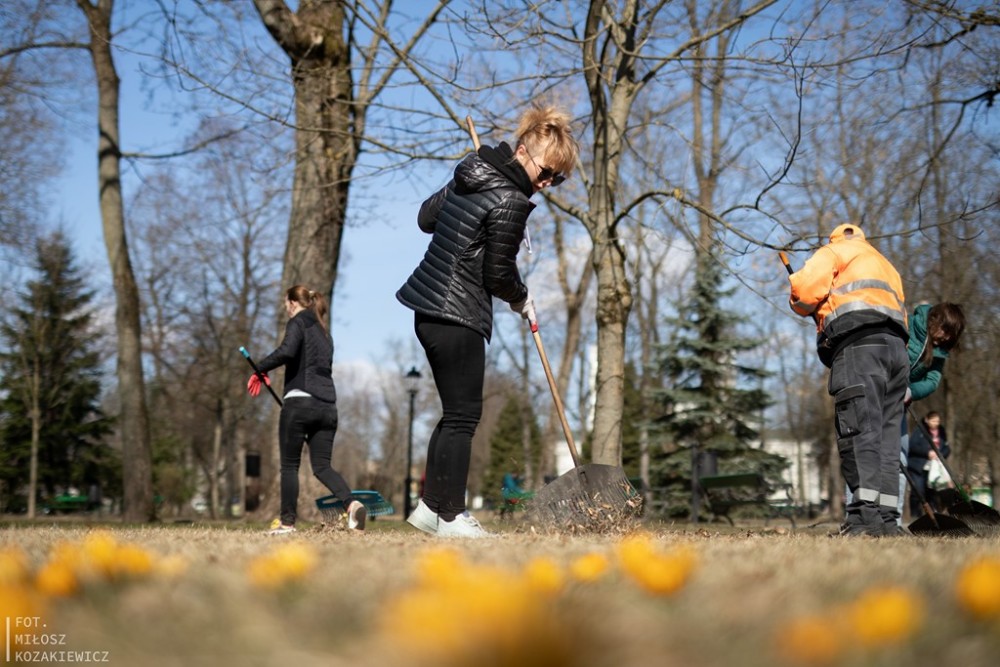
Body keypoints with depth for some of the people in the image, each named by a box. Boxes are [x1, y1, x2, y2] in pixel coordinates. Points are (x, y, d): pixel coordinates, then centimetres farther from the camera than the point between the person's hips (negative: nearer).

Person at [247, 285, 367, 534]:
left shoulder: (298, 322, 1)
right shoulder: (324, 331, 24)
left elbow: (286, 351, -19)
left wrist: (260, 369, -9)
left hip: (300, 401, -7)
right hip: (327, 406, 7)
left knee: (289, 465, 3)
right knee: (322, 466, 4)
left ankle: (287, 521, 5)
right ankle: (352, 504, -18)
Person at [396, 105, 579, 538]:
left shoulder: (469, 176, 11)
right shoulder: (510, 202, -16)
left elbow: (426, 217, 22)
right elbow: (499, 274, -12)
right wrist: (521, 300, 7)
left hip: (429, 308, 10)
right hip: (460, 318, -10)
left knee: (456, 412, 16)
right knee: (462, 417, -2)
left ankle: (430, 506, 20)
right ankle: (450, 517, 3)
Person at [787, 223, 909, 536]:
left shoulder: (836, 250, 16)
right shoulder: (887, 267, 38)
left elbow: (806, 287, -3)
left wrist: (804, 308, 19)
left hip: (858, 342, -7)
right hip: (896, 346, 7)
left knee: (859, 430, -16)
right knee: (887, 433, 3)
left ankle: (866, 514, -27)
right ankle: (887, 517, -5)